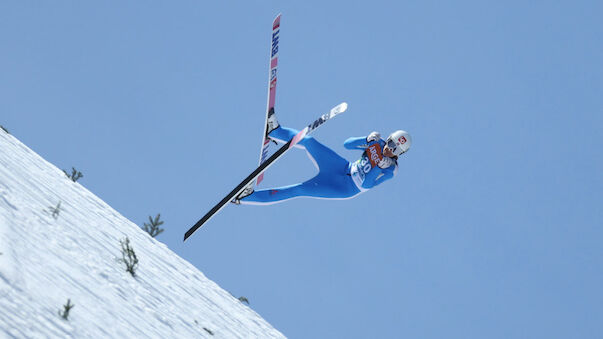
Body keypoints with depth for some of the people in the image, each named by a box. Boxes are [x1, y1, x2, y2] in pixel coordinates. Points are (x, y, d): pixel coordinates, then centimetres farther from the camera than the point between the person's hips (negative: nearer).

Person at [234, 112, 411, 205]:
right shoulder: (378, 143, -1)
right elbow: (347, 144, 2)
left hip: (347, 188, -6)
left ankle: (250, 196, -18)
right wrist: (367, 140, -14)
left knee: (300, 189, -19)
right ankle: (275, 131, 5)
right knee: (308, 141, -12)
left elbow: (365, 185, -25)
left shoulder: (390, 169, -17)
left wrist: (380, 167, -35)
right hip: (344, 168, 6)